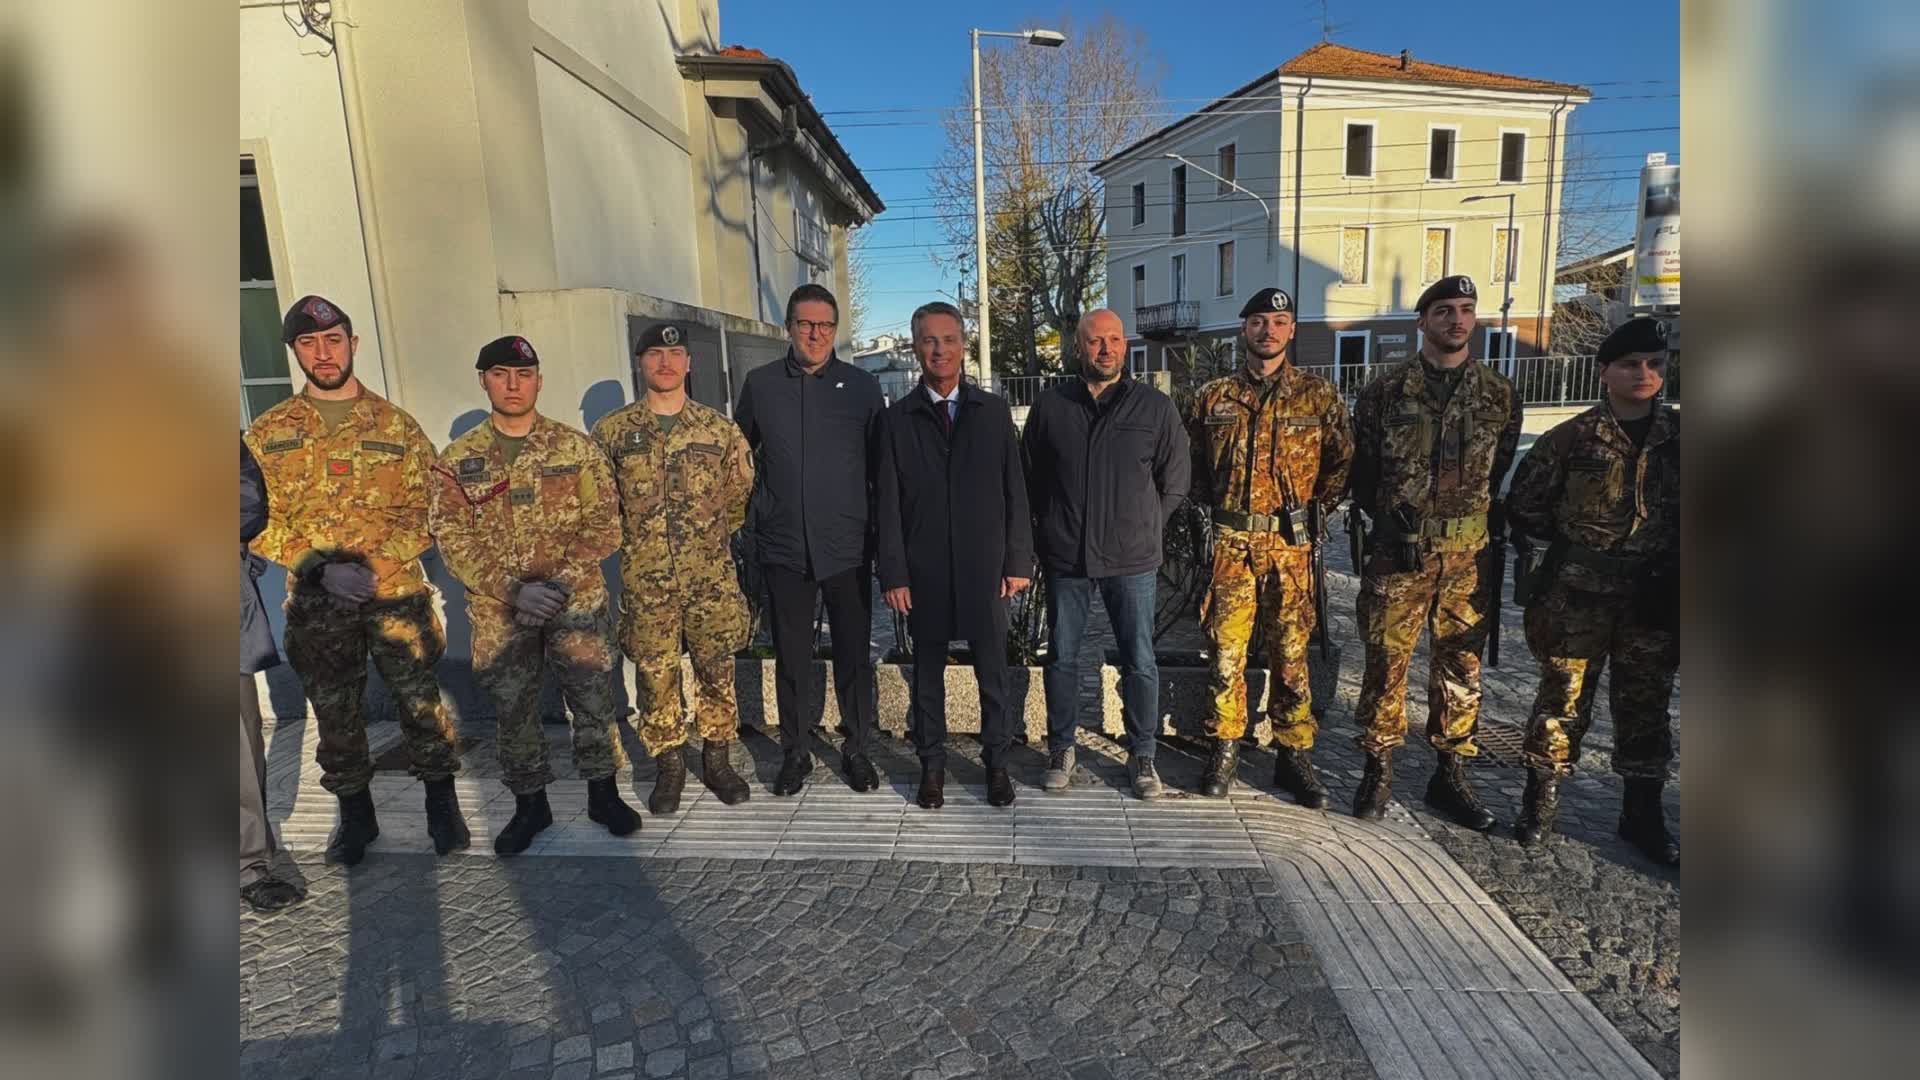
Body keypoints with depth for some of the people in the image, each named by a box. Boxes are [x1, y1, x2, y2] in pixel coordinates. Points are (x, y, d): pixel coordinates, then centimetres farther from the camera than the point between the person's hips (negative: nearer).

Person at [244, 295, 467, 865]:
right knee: (334, 716, 13)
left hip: (397, 594, -1)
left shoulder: (397, 425, 1)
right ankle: (354, 813, 31)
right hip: (315, 603, 1)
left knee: (421, 703, 5)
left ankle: (442, 804, 23)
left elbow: (422, 512, -1)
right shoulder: (267, 433, 3)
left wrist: (374, 566, -15)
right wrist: (321, 568, -15)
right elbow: (262, 522, 0)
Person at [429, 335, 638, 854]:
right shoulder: (457, 461, 1)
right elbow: (454, 541, -5)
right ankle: (530, 805, 31)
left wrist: (563, 580, -17)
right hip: (498, 611, 1)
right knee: (513, 713, 12)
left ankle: (603, 793, 26)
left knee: (594, 701, 6)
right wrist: (513, 590, -17)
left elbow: (603, 522, -4)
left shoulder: (577, 447, 0)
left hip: (578, 602, -1)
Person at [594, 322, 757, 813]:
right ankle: (669, 767, 27)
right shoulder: (612, 432, 2)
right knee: (656, 677, 9)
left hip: (712, 578, 0)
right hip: (645, 581, 0)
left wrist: (743, 476, -4)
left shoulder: (720, 429, 3)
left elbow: (737, 507, 10)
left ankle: (718, 761, 27)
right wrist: (630, 533, 0)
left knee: (717, 673, 8)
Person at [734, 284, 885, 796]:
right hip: (783, 547, 1)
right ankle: (795, 751, 26)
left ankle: (858, 749, 24)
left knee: (854, 654, 7)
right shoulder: (760, 384, 4)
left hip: (847, 547, -1)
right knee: (790, 656, 10)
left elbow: (880, 466, 4)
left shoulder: (862, 386, 1)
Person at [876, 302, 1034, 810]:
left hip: (984, 566, 0)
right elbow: (889, 504, 0)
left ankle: (996, 762, 24)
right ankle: (932, 764, 26)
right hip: (924, 570, 0)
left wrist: (1018, 561, -1)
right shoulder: (898, 419, 1)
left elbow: (1014, 491, 3)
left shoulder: (993, 411, 3)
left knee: (992, 670, 8)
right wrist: (893, 574, -5)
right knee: (928, 670, 11)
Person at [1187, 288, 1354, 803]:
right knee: (1226, 652, 3)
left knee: (1290, 654, 6)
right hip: (1231, 543, 1)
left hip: (1291, 544, -1)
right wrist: (1218, 504, 11)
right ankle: (1225, 748, 17)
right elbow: (1195, 462, 18)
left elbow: (1342, 461, 10)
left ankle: (1293, 755, 18)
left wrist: (1313, 508, 4)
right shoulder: (1214, 396, 7)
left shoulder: (1318, 395, 3)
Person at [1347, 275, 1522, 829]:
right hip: (1399, 554, -2)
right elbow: (1361, 466, 7)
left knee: (1461, 668, 9)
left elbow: (1501, 472, 14)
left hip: (1470, 557, 2)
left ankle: (1451, 776, 22)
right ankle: (1378, 770, 15)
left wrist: (1491, 532, 6)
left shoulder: (1499, 394, 8)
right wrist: (1379, 520, -1)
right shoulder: (1386, 390, 2)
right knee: (1386, 663, 1)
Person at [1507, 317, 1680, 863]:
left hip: (1654, 598, 3)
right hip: (1578, 594, -3)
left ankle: (1643, 812, 28)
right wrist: (1566, 547, 2)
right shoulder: (1572, 438, -4)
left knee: (1646, 705, 12)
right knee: (1564, 696, 5)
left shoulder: (1676, 435, 4)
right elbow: (1524, 504, 3)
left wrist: (1669, 564, 5)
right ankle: (1541, 798, 19)